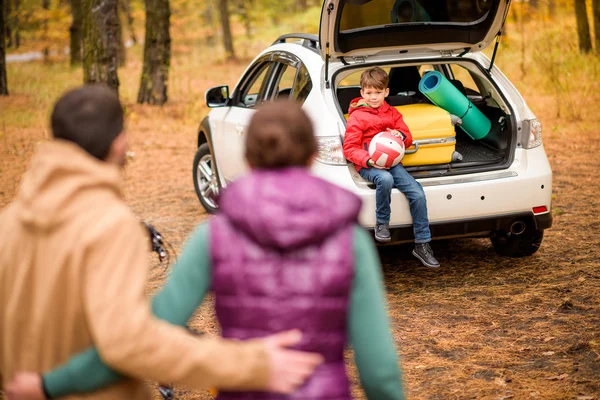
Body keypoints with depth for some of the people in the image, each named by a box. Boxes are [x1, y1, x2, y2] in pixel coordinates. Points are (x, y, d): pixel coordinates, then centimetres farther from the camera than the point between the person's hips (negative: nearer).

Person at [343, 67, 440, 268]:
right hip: (368, 165, -5)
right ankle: (382, 223, -16)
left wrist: (401, 136, -8)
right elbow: (350, 148, -6)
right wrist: (368, 160, -23)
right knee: (385, 179, -42)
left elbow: (407, 137, 18)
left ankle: (422, 244, -4)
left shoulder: (392, 113, 16)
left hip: (391, 161, 5)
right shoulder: (357, 117, -1)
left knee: (418, 194, -15)